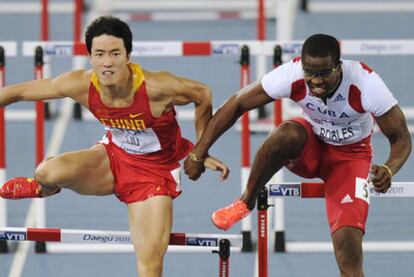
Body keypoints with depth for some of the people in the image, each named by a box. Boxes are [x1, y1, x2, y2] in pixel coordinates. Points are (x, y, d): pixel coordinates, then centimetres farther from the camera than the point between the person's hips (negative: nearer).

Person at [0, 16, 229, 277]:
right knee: (49, 172, -25)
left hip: (155, 171, -2)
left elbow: (203, 94, -13)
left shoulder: (155, 87, -32)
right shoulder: (81, 84, -23)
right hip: (113, 157, 2)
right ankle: (44, 189, 16)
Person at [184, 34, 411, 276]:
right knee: (286, 134, -37)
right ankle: (246, 202, -13)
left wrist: (389, 170, -45)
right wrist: (200, 152, -19)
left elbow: (401, 138, -23)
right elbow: (237, 104, -18)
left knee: (349, 250, -21)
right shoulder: (292, 75, -29)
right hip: (311, 146, 1)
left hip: (351, 154, -1)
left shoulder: (365, 84, -33)